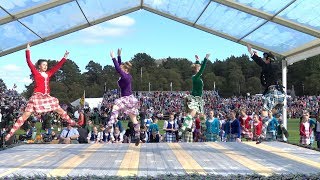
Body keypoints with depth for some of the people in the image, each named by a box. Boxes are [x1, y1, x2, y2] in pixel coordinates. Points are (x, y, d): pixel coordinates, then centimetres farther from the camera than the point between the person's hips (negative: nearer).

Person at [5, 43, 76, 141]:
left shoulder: (48, 74, 12)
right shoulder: (35, 73, 0)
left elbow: (57, 66, 17)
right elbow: (29, 63, -9)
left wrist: (64, 58, 16)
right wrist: (28, 50, -14)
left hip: (47, 97, 5)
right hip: (37, 97, -5)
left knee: (60, 111, 15)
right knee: (25, 115, -10)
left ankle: (72, 122, 33)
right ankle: (10, 133, -9)